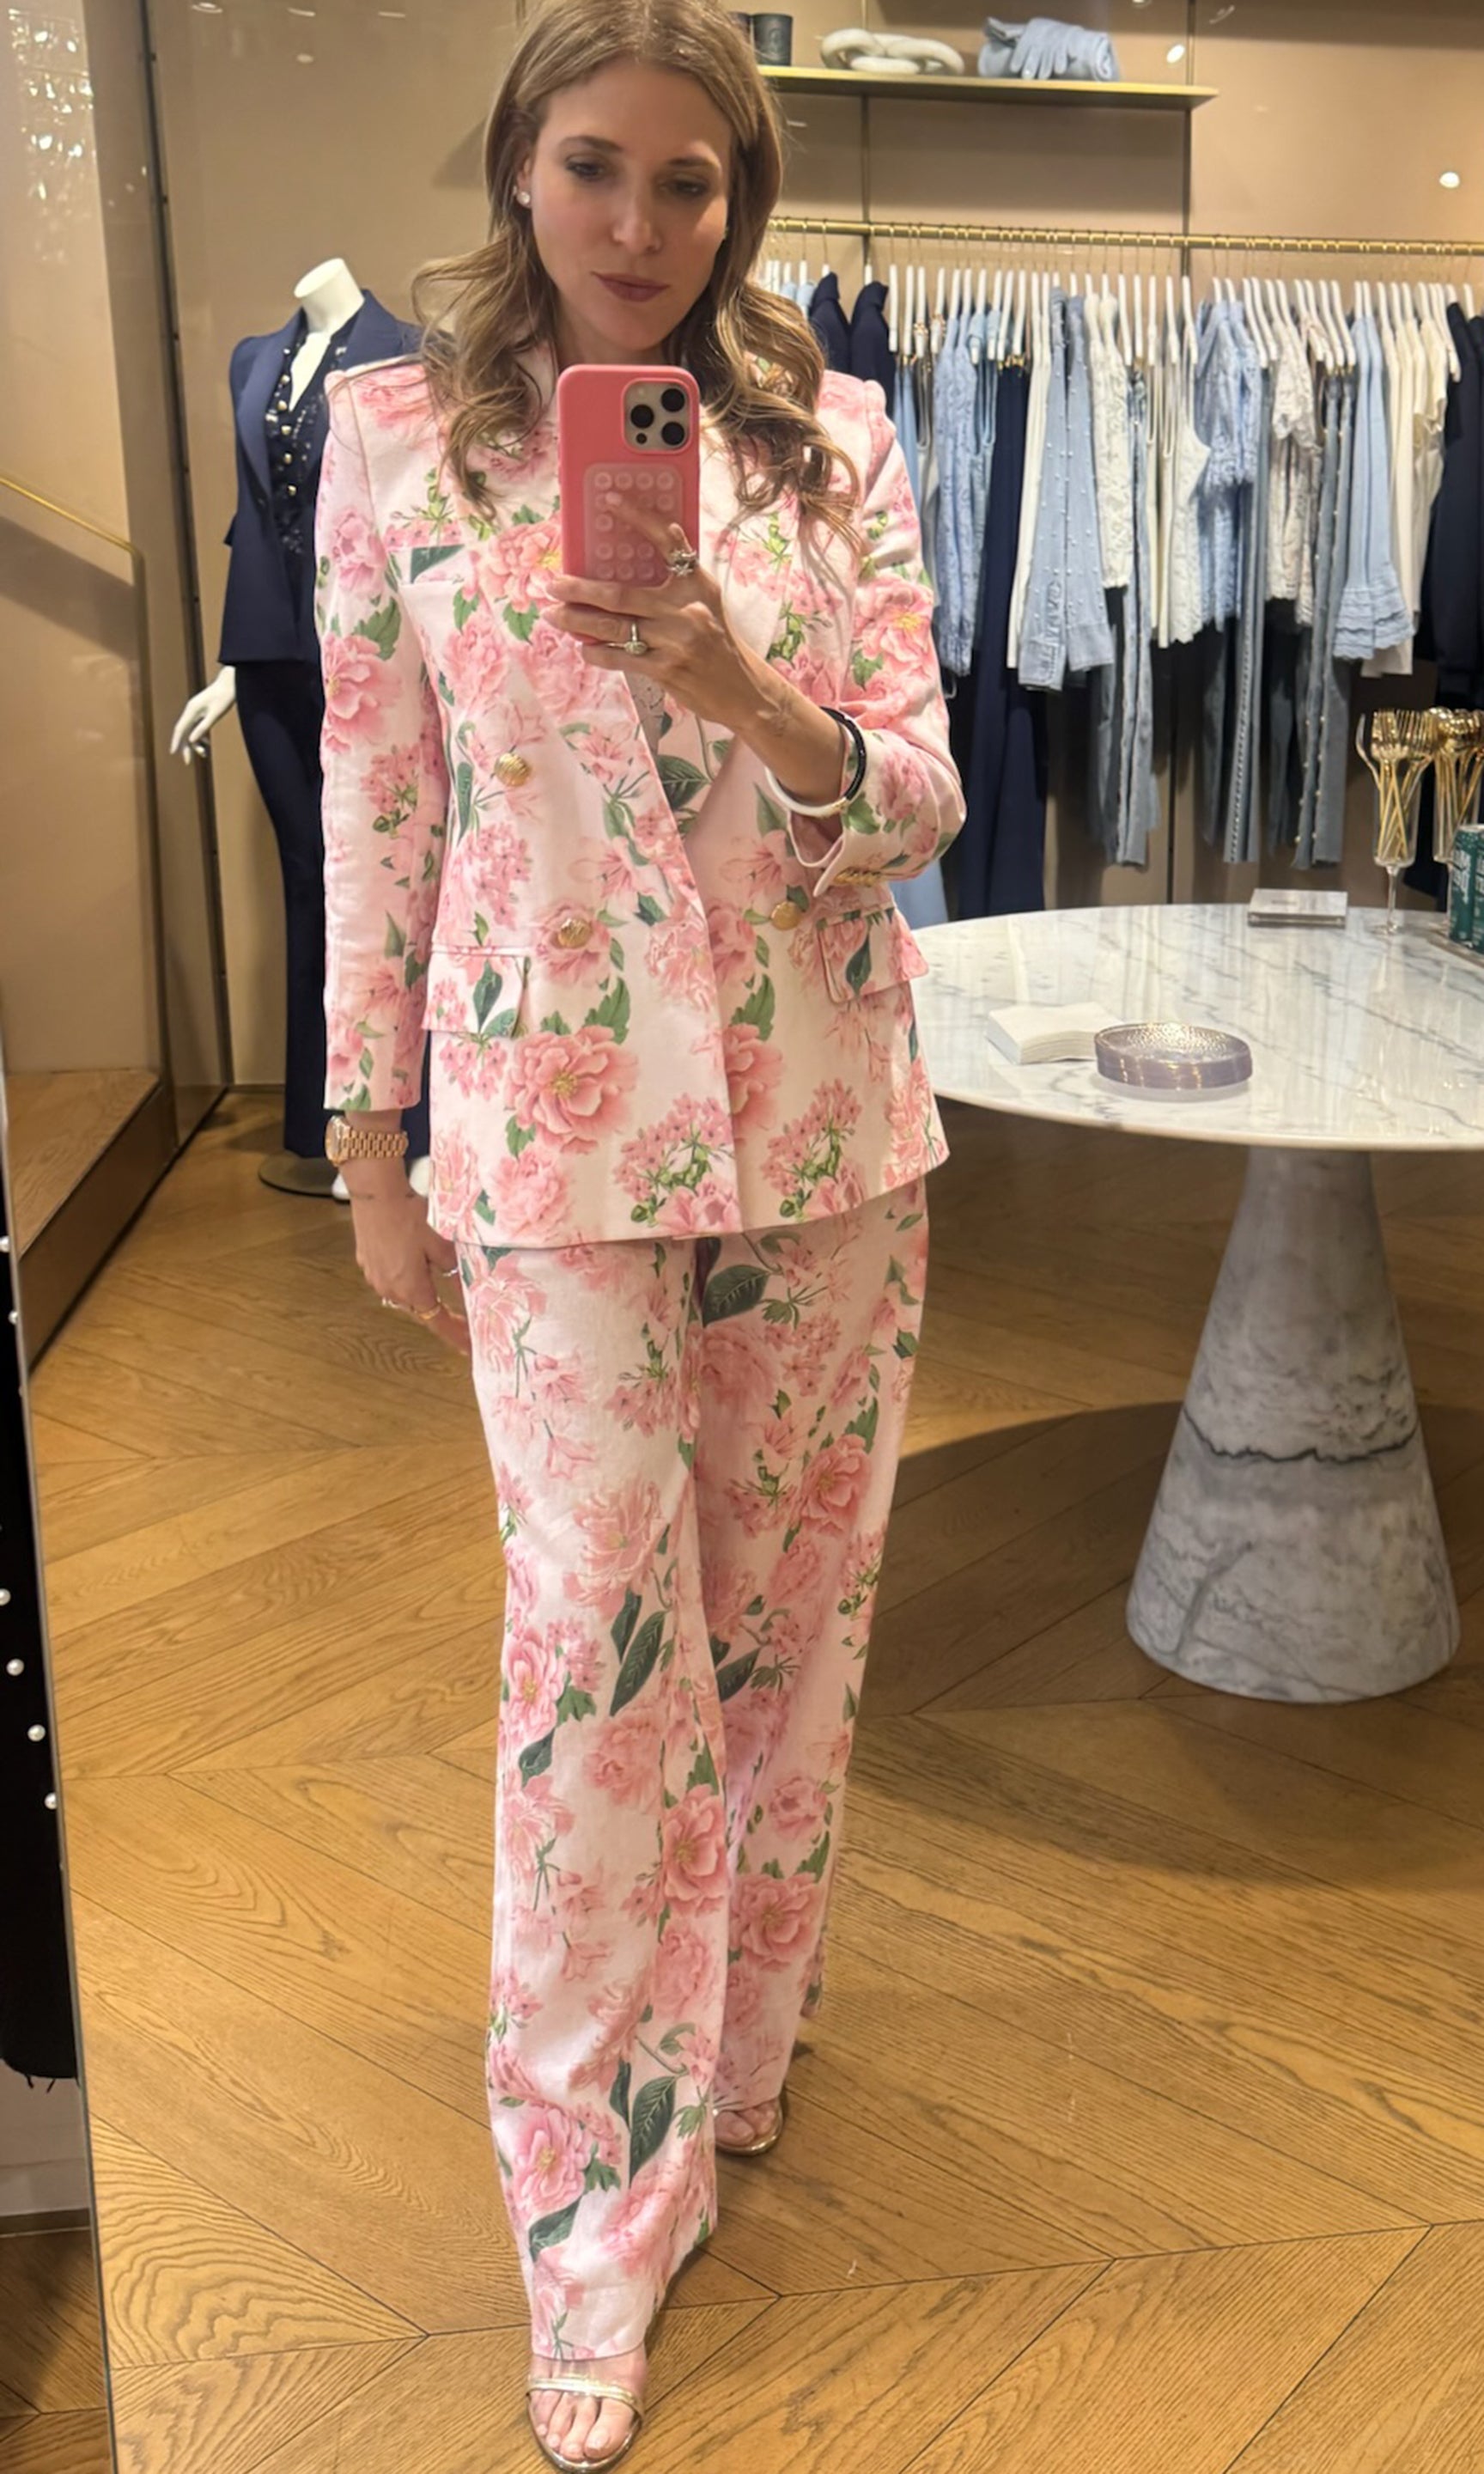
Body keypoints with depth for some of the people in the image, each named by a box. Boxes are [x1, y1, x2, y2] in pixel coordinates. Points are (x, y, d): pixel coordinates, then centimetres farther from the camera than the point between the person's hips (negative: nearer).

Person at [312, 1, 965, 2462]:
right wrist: (372, 1148, 2)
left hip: (827, 1116, 2)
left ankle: (744, 2030, 38)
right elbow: (376, 808, 2)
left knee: (794, 1597, 13)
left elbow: (920, 807, -2)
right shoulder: (395, 435, 0)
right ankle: (602, 2211, 15)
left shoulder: (835, 434, 1)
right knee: (597, 1639, -1)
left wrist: (741, 690, -22)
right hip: (555, 1122, -2)